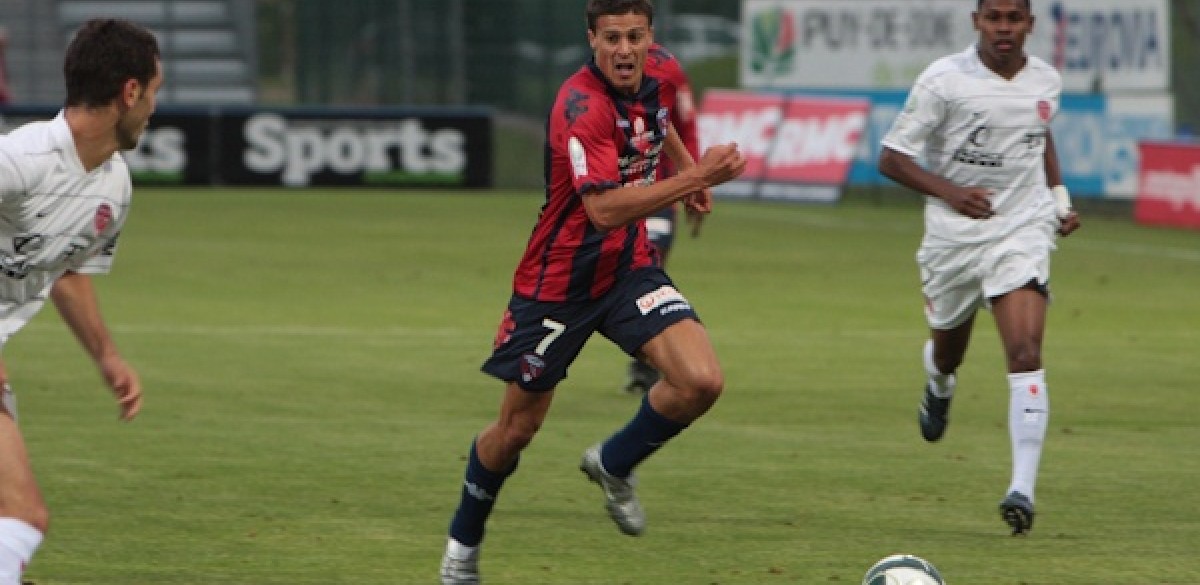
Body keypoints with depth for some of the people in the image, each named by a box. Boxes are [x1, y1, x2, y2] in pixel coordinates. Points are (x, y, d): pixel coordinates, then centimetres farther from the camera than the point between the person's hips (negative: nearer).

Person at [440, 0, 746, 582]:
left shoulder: (648, 83, 0)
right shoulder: (583, 105, -25)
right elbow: (605, 208, -35)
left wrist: (689, 168, 17)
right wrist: (693, 178, -36)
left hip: (629, 270, 6)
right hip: (558, 283, -6)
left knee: (701, 382, -16)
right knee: (517, 428, 7)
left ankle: (614, 464, 11)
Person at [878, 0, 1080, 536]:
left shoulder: (1046, 82, 1)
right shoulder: (944, 80, -12)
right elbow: (891, 158, -9)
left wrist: (1059, 198, 11)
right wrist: (948, 191, -23)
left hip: (1022, 232, 1)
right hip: (954, 236, 0)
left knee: (1026, 356, -18)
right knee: (948, 348, 19)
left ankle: (1022, 488, -23)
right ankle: (939, 390, 59)